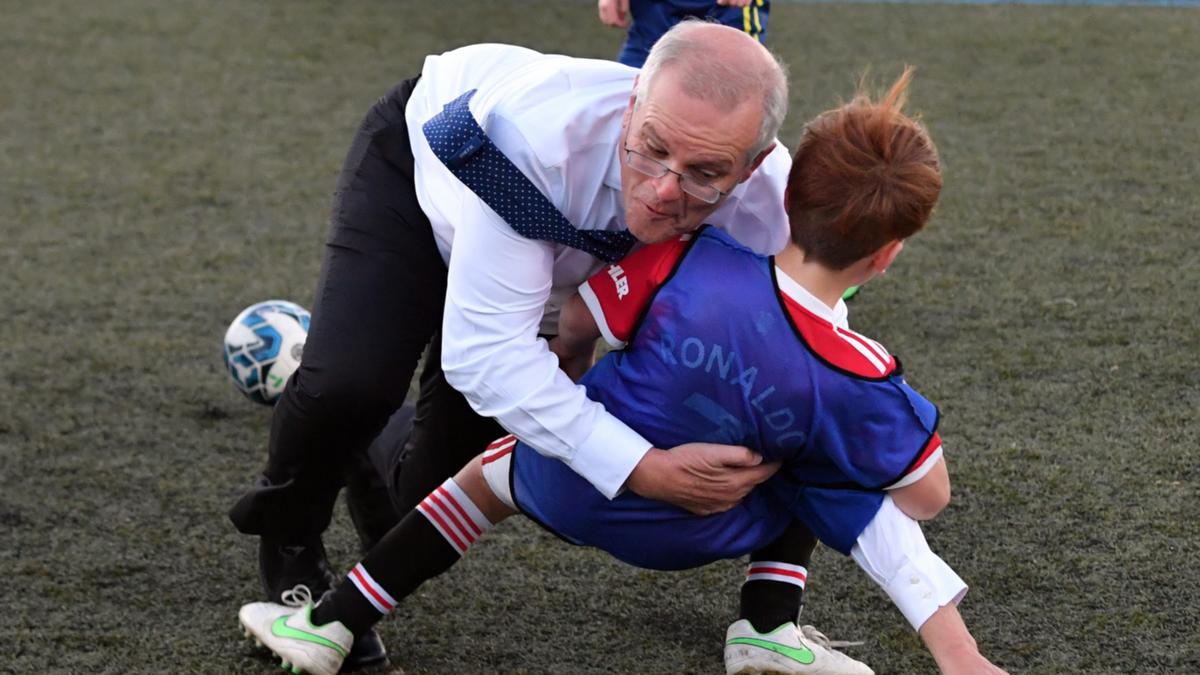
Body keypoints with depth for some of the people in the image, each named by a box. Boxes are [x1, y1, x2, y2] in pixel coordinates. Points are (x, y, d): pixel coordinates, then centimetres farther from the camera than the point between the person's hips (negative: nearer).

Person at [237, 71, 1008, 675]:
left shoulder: (686, 262, -26)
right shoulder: (858, 382, -26)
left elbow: (577, 324, -7)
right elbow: (929, 495, -15)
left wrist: (566, 387, 12)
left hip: (563, 490, 1)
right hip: (689, 538, -1)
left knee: (497, 467, 32)